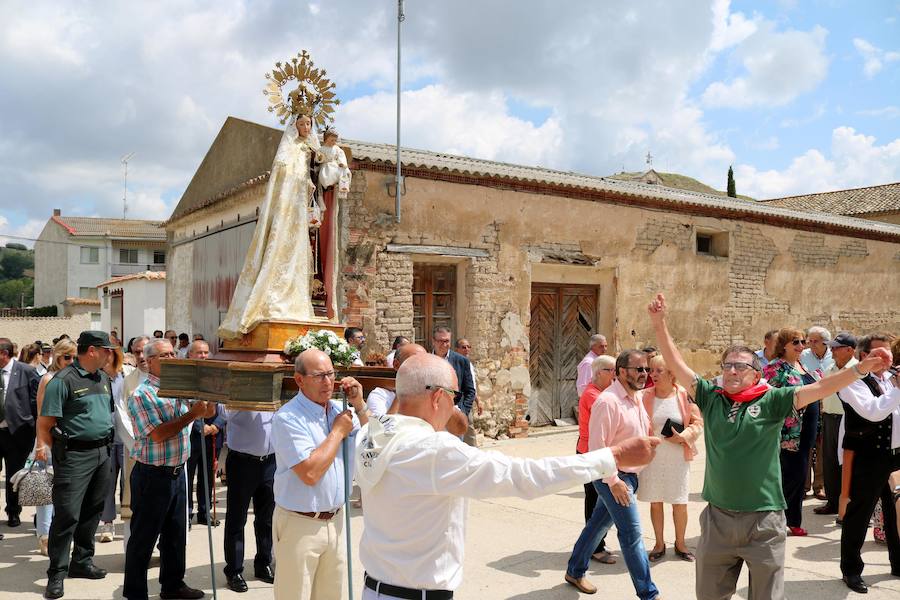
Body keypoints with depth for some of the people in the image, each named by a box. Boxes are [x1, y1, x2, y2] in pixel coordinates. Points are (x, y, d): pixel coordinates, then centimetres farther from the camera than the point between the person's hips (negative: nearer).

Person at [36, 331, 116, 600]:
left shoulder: (103, 378, 12)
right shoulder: (63, 380, -11)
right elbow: (45, 422, -11)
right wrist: (45, 447, -16)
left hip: (102, 452, 7)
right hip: (75, 454, -7)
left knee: (92, 511, 14)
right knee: (67, 514, -6)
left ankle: (82, 562, 28)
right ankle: (56, 574, 4)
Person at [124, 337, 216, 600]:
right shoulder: (142, 395, -13)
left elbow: (209, 411, 14)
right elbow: (158, 434, -22)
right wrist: (192, 414, -21)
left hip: (177, 472, 7)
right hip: (152, 475, -7)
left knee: (176, 533, 18)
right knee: (143, 537, 5)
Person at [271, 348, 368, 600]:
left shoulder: (338, 410, 4)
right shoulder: (287, 418, -18)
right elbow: (310, 473, -26)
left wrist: (359, 406, -5)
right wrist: (338, 432, -15)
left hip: (335, 521, 6)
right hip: (300, 525, -6)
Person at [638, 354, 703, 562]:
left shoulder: (684, 395, -6)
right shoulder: (646, 396, -3)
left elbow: (697, 423, -1)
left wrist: (683, 436, -16)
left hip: (678, 458, -1)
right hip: (652, 457, 1)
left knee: (679, 503, 7)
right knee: (655, 502, 10)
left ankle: (680, 543, 27)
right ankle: (659, 543, 26)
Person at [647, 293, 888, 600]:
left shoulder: (771, 400, -5)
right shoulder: (711, 398, 1)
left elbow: (818, 388, -13)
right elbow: (676, 364, 1)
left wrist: (861, 369, -26)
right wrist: (659, 323, -4)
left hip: (763, 520, -2)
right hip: (717, 517, 3)